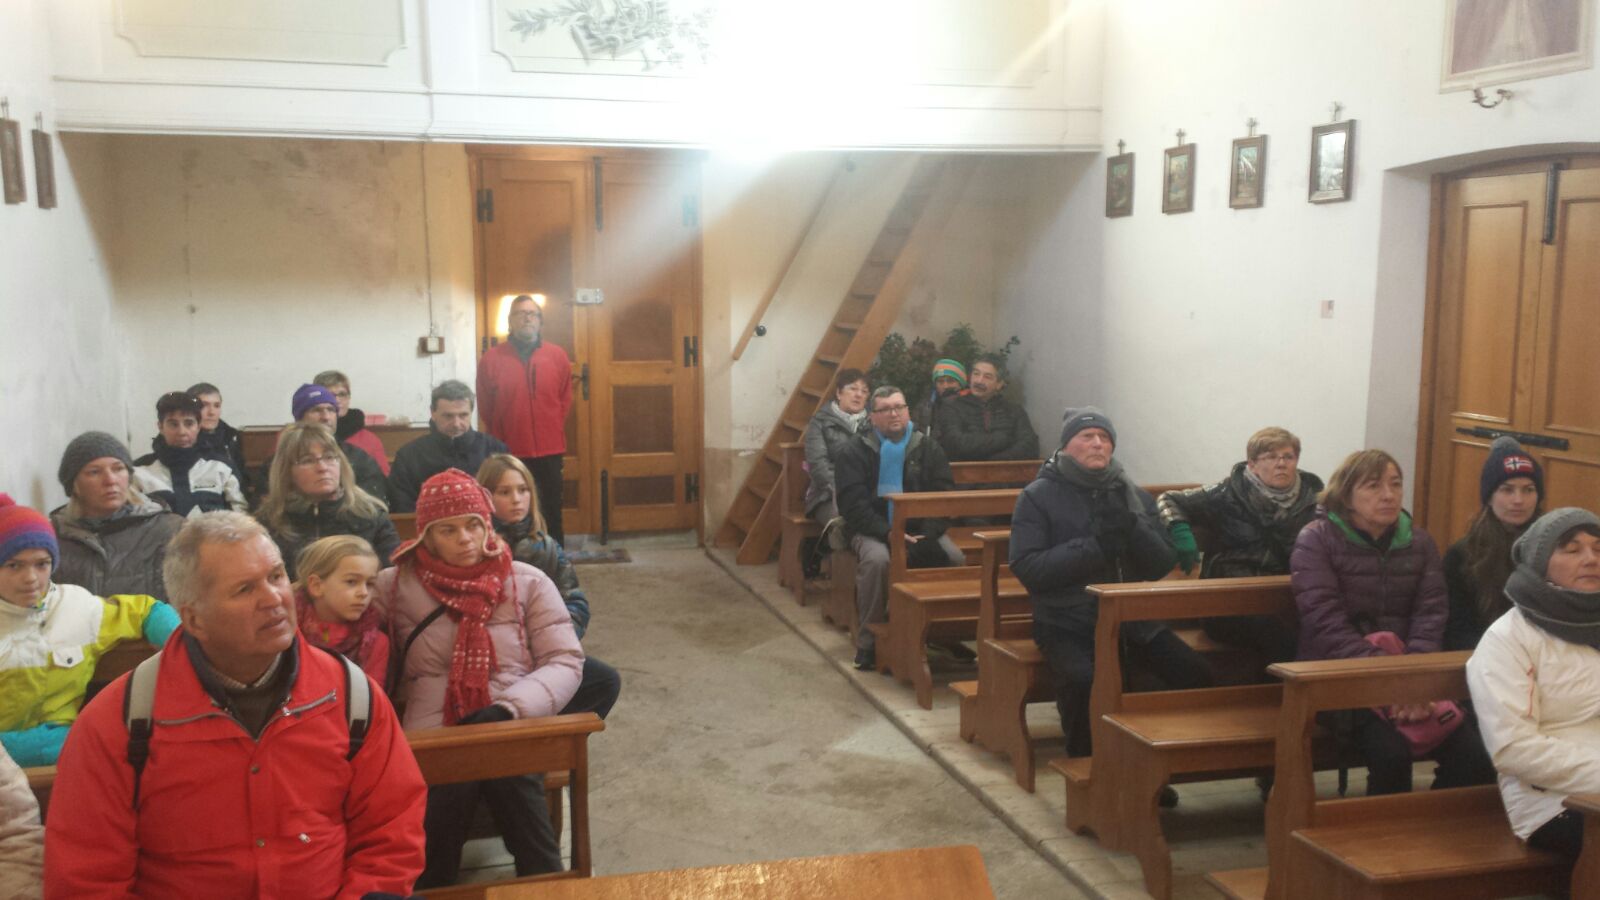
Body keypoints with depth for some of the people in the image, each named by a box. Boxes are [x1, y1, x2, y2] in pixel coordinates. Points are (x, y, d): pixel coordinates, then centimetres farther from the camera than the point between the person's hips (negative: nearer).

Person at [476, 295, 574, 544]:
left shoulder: (558, 356, 2)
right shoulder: (492, 358, -2)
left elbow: (565, 400, 9)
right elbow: (485, 405, 4)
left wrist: (553, 429, 7)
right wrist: (499, 436, 7)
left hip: (549, 450, 1)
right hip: (509, 451, -1)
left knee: (551, 513, 9)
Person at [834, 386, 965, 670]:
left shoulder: (928, 448, 7)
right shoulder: (856, 451, -2)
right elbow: (853, 504, -11)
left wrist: (925, 536, -18)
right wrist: (889, 534, -25)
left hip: (920, 529, 3)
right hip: (872, 529, -3)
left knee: (957, 558, -23)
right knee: (877, 560, -36)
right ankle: (868, 642, -20)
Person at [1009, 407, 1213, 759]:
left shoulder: (1134, 494, 14)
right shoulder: (1038, 496, 1)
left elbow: (1161, 565, 6)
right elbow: (1026, 568, -11)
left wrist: (1131, 526, -12)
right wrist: (1095, 545, -17)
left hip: (1132, 618, 4)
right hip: (1066, 624, -4)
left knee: (1195, 673, -16)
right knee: (1082, 680, -33)